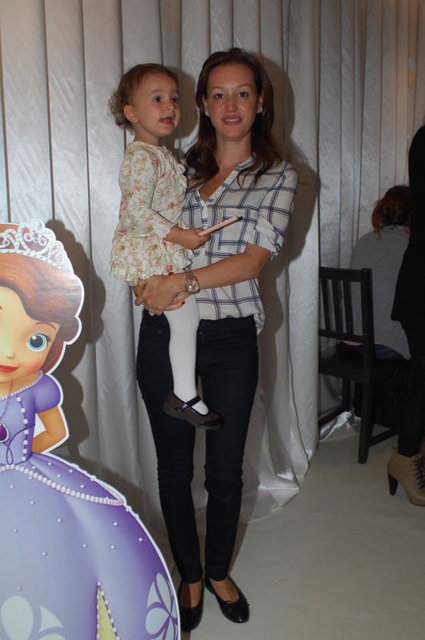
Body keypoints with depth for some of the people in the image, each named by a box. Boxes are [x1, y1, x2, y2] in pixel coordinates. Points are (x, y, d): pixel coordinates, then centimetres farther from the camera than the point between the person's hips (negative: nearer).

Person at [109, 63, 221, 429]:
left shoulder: (161, 154, 16)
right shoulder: (140, 157, -16)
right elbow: (137, 211, -24)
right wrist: (177, 235, -25)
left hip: (166, 251, 10)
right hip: (151, 253, -10)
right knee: (187, 316, -10)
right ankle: (184, 396, -1)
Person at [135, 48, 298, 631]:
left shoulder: (279, 177, 2)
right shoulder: (181, 167, 9)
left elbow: (254, 258, -9)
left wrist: (184, 281, -18)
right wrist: (152, 279, -9)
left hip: (230, 336, -2)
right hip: (165, 333, 2)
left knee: (225, 469, 9)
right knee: (173, 467, 10)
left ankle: (219, 571, 37)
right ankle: (190, 577, 33)